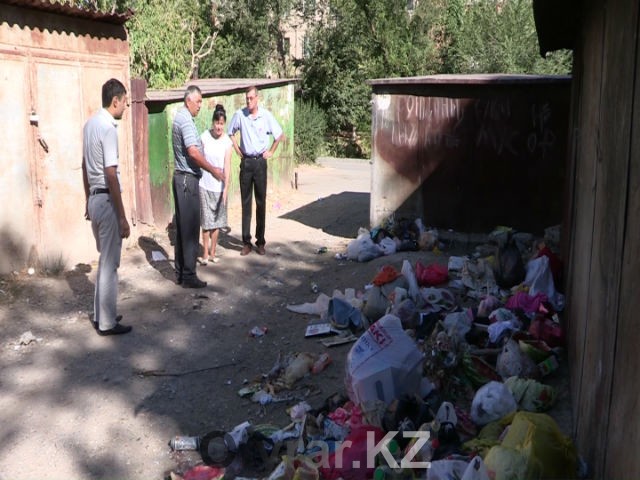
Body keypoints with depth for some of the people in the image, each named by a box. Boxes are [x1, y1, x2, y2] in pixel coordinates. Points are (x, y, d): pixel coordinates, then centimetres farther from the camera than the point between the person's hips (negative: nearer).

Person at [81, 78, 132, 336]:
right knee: (110, 263, -1)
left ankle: (100, 314, 26)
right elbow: (111, 175, -21)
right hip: (107, 200, -9)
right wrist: (122, 216, -20)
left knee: (105, 260, 18)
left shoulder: (90, 124, 10)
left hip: (94, 199, 9)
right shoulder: (108, 128, -18)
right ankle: (107, 322, 8)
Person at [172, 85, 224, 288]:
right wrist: (213, 170, -17)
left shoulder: (180, 117, 16)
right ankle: (188, 276, -1)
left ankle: (180, 272, 19)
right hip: (188, 179, -10)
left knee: (182, 226, 13)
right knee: (190, 228, -5)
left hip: (181, 177, 10)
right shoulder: (186, 120, -16)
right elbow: (193, 152, -23)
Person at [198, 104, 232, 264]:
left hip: (219, 186, 1)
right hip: (205, 185, -1)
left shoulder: (227, 141, -7)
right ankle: (205, 254, 11)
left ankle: (212, 253, 22)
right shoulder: (204, 137, -7)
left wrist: (226, 187, -21)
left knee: (217, 221, 10)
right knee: (206, 221, 2)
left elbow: (227, 165, -13)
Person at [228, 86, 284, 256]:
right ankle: (246, 242, 8)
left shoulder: (266, 115, -6)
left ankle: (260, 241, 11)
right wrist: (237, 149, 8)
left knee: (261, 203, 4)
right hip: (246, 162, 1)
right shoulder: (239, 115, -3)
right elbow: (230, 133, 14)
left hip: (260, 161, -1)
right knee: (245, 202, 3)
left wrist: (271, 151, 4)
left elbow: (279, 135, 6)